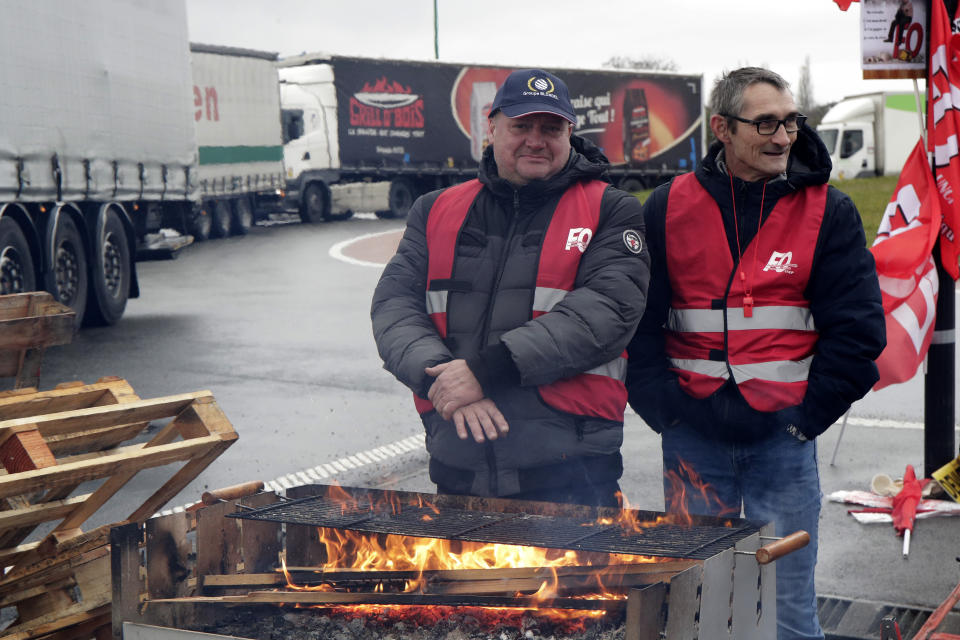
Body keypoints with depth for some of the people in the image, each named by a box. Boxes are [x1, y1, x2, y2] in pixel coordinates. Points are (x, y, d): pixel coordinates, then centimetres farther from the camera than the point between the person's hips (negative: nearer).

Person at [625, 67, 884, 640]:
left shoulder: (828, 211, 1)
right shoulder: (669, 208, 4)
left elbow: (857, 328, -1)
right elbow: (640, 321, 5)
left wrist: (807, 416, -6)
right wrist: (664, 409, -4)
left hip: (784, 439, -1)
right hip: (692, 437, 1)